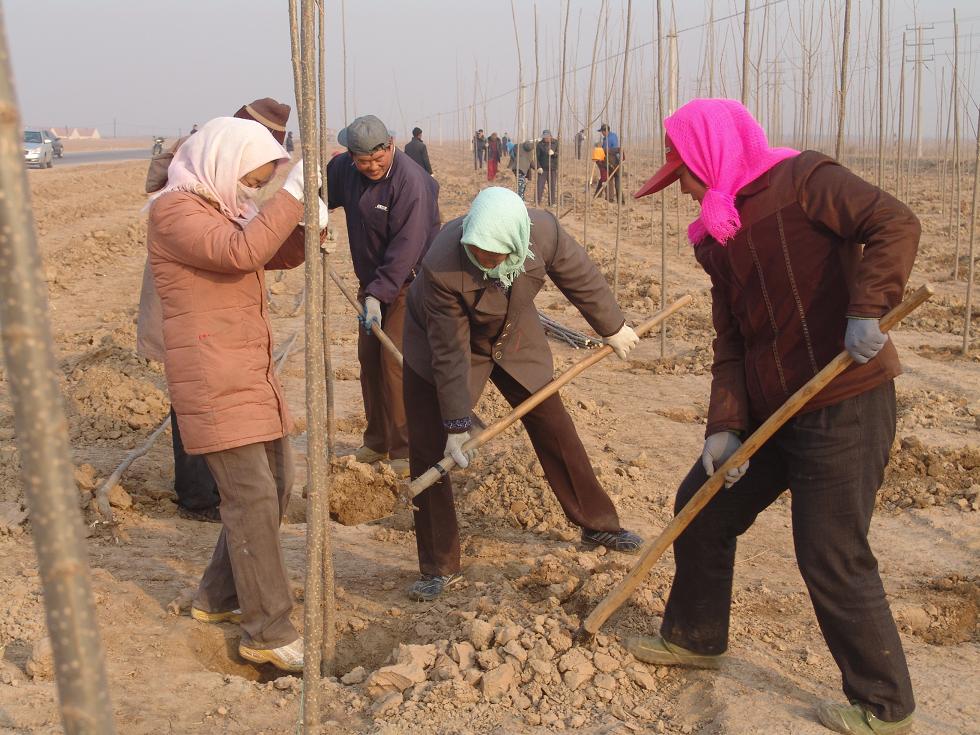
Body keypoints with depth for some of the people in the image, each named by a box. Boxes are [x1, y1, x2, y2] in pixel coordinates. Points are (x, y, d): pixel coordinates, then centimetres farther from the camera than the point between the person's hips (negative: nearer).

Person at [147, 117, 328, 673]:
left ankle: (219, 599, 27)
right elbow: (241, 252, -28)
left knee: (276, 484, 13)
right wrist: (294, 192, -24)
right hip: (213, 381, -10)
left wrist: (309, 222, -5)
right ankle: (269, 633, 1)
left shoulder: (226, 209, 16)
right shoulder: (175, 210, -13)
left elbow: (283, 255, 15)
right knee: (253, 497, -8)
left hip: (254, 374, 10)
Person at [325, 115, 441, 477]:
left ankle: (406, 448, 0)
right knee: (369, 358, 10)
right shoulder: (344, 169, -2)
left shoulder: (410, 180, -25)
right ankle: (377, 442, 23)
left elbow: (406, 246, -28)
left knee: (395, 361, -11)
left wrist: (378, 294, -31)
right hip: (373, 280, 8)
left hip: (408, 281, -7)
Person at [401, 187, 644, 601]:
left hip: (512, 338, 4)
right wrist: (457, 425, -26)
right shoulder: (442, 268, -39)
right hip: (439, 340, -3)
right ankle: (439, 569, 5)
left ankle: (597, 525, 30)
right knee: (430, 453, -8)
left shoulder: (543, 231, -30)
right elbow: (450, 353, -31)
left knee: (555, 430, 9)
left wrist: (612, 327, 5)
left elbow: (579, 277, -9)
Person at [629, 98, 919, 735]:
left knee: (832, 560, -4)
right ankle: (695, 637, 38)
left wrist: (866, 307, -34)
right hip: (769, 411, 9)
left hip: (844, 406, -9)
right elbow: (731, 344, 8)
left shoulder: (802, 180, -10)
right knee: (701, 508, 16)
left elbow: (895, 224, -22)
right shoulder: (721, 240, 12)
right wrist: (725, 427, -3)